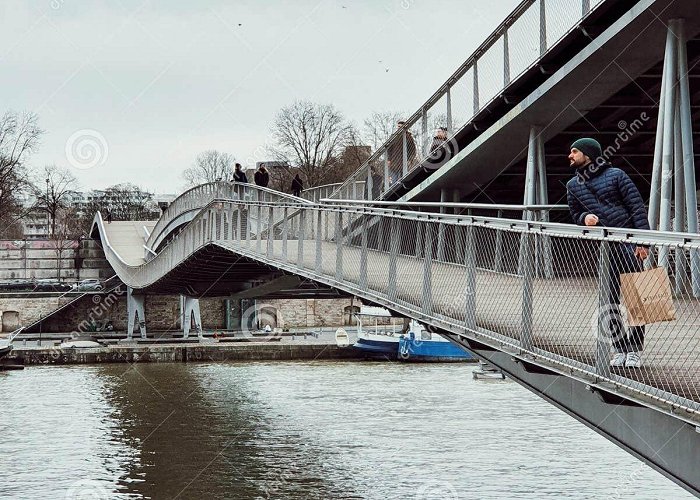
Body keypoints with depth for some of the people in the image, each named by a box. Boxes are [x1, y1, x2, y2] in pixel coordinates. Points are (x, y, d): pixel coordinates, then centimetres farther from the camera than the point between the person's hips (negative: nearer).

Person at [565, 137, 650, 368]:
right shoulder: (573, 185, 16)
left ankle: (635, 350, 0)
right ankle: (620, 348, 11)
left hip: (628, 243, -4)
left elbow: (637, 206, -2)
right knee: (609, 301, 3)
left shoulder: (615, 175, 2)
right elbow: (575, 214, 22)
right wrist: (584, 218, -4)